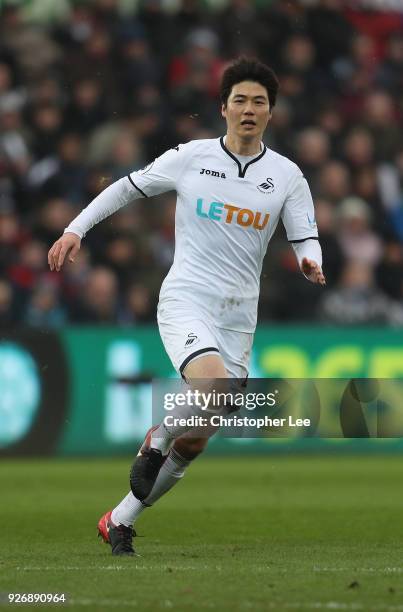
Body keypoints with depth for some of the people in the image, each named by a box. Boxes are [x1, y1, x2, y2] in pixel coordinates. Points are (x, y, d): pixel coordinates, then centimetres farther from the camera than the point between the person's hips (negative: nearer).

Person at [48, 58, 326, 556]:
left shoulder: (287, 175, 5)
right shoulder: (190, 158, 1)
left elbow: (306, 239, 4)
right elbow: (128, 187, 13)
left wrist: (311, 263, -19)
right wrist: (75, 230, 8)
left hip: (238, 318, 3)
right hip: (185, 303, -3)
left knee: (193, 444, 2)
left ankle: (120, 521, 19)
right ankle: (156, 441, -1)